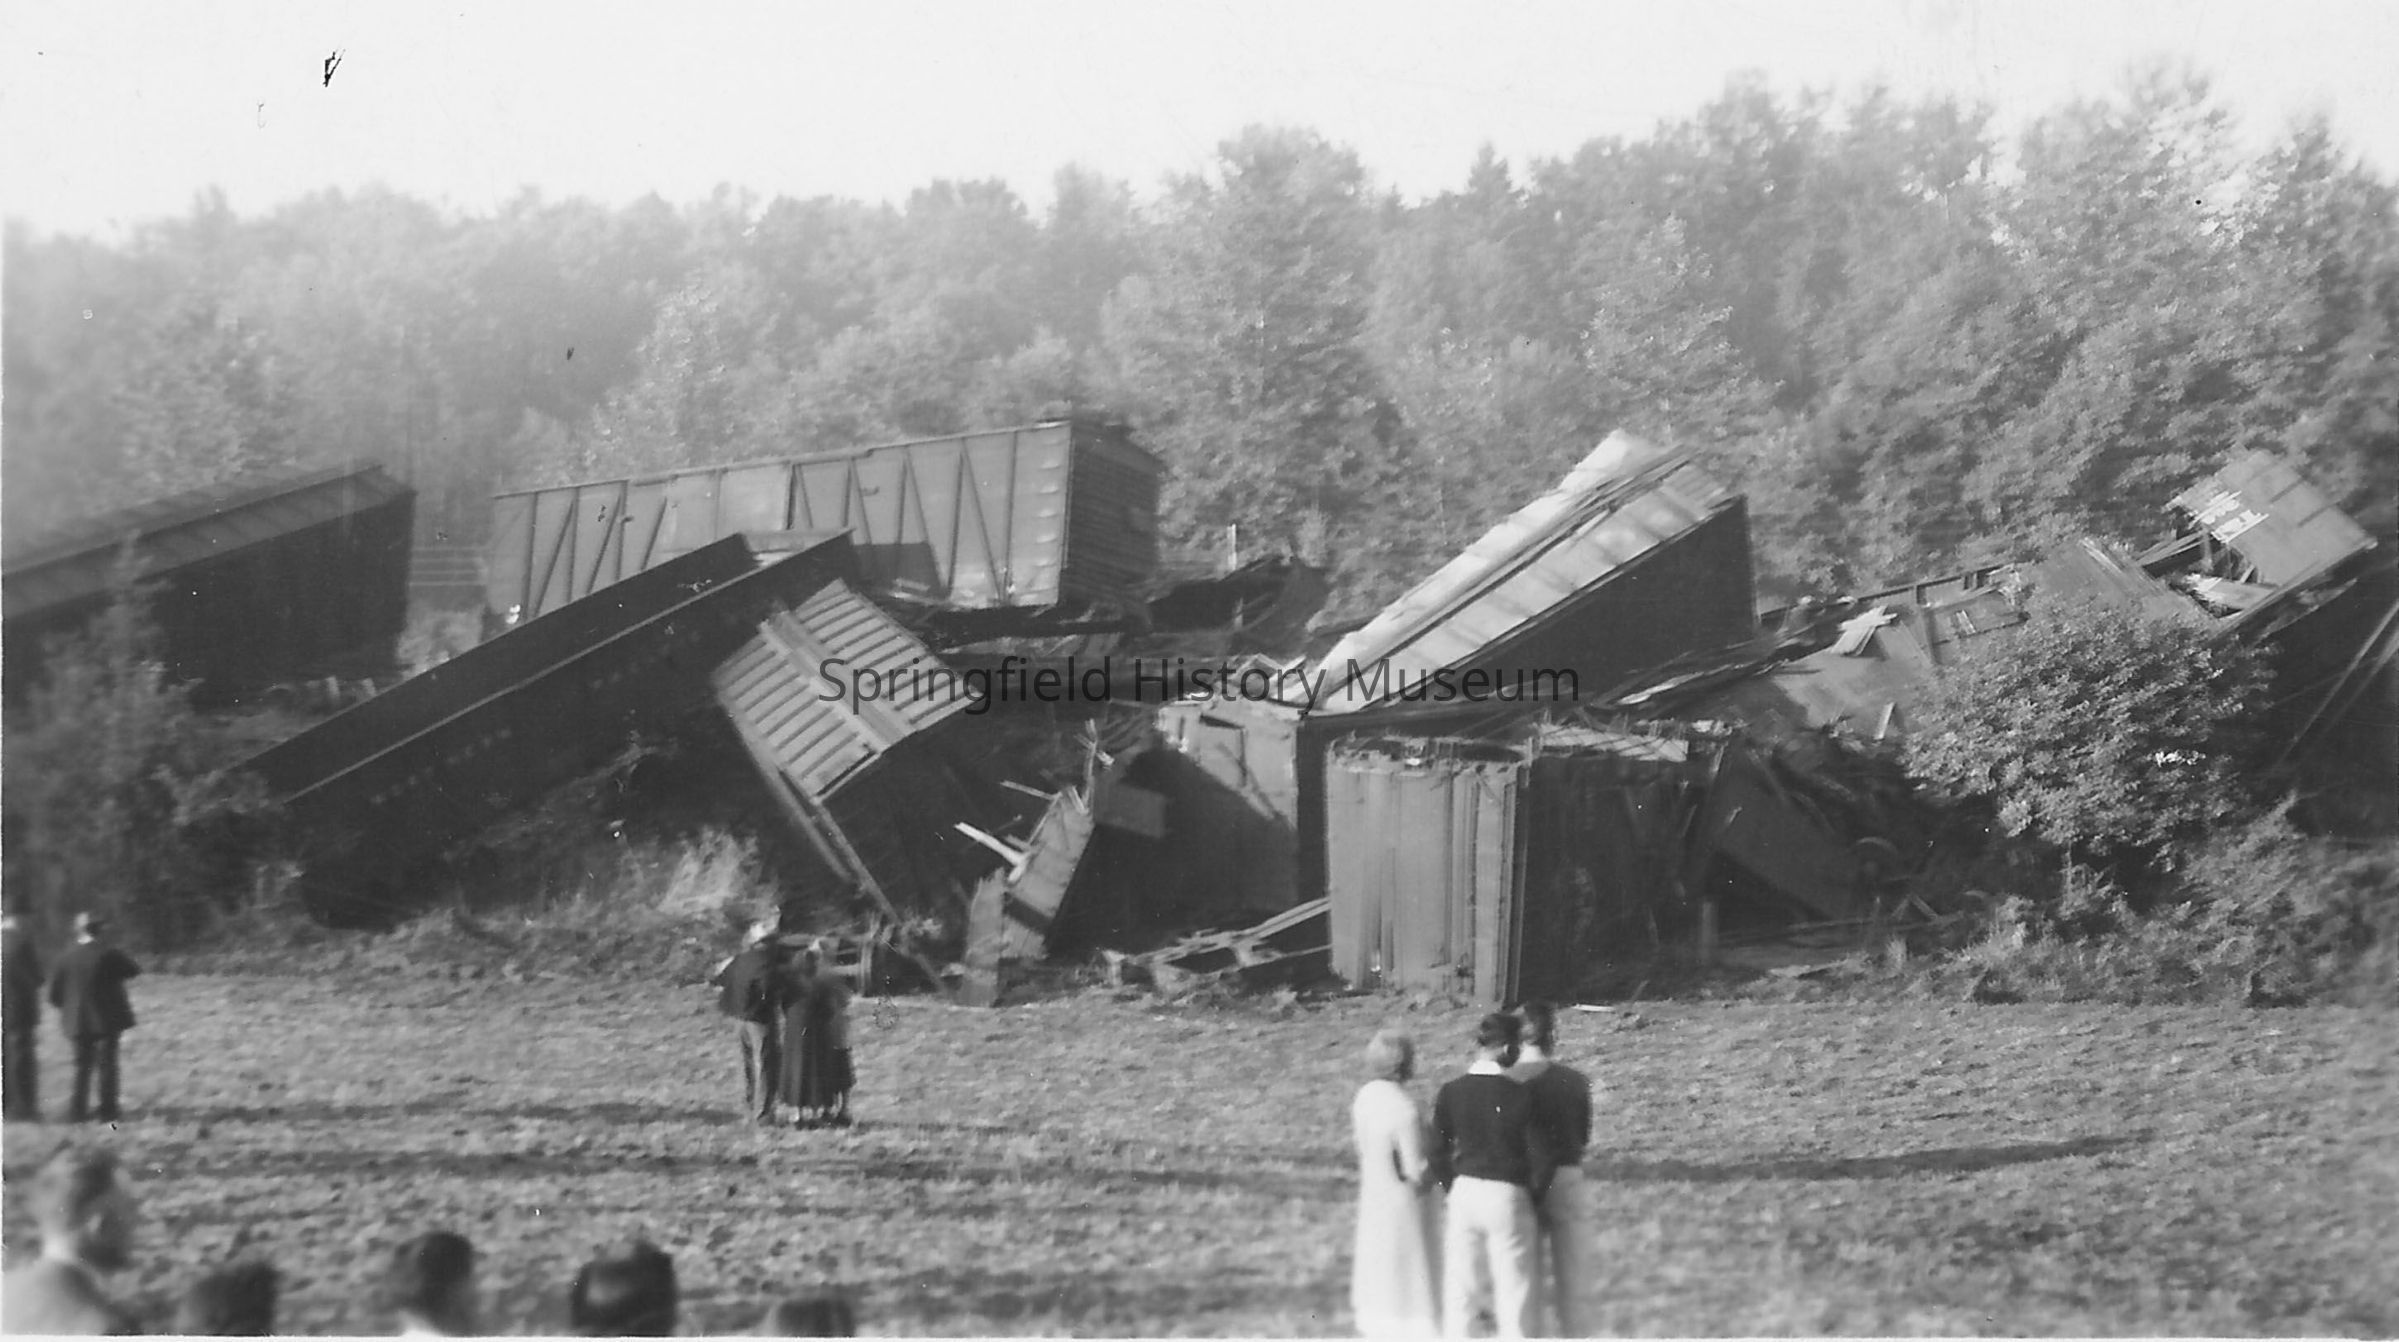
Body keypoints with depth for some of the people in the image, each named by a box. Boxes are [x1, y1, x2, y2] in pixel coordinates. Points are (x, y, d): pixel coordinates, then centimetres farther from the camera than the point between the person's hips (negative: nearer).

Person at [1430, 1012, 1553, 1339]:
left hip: (1464, 1193, 3)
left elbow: (1438, 1152, 2)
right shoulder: (1520, 1095, -14)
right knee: (1513, 1288, 7)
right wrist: (1533, 1198, 5)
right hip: (1508, 1197, -3)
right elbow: (1540, 1156, -11)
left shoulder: (1450, 1093, -4)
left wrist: (1455, 1189, 14)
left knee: (1458, 1288, 12)